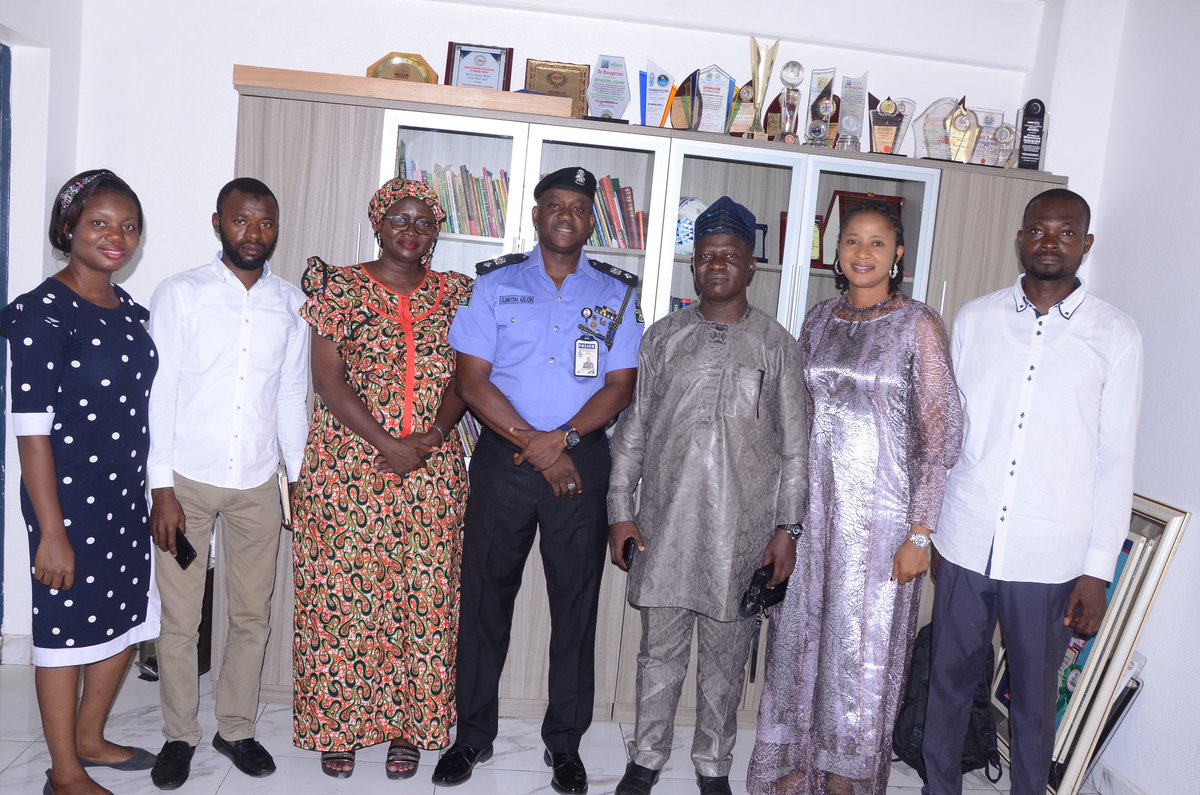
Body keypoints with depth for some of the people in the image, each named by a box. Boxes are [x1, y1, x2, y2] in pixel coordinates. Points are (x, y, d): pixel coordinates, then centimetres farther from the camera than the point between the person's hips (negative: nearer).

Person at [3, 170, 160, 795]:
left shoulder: (129, 312, 7)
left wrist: (153, 491, 14)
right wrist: (51, 530, -19)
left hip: (126, 495, 7)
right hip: (68, 497, -7)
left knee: (127, 619, 17)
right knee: (68, 629, 7)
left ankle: (89, 738, 39)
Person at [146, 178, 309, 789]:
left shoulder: (290, 303, 4)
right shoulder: (180, 294, -4)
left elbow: (292, 396, 9)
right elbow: (159, 392, -6)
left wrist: (301, 479, 8)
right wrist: (161, 489, -10)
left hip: (258, 485, 3)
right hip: (187, 481, -2)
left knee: (252, 617, 11)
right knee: (179, 619, 7)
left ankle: (235, 728, 29)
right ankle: (179, 735, 26)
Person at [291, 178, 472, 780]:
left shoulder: (455, 292, 9)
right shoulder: (341, 286, 2)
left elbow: (464, 376, 4)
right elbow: (327, 376, -5)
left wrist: (431, 436, -13)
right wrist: (385, 443, -14)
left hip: (432, 471, 2)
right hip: (347, 468, -2)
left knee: (424, 596, 4)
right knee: (340, 594, 3)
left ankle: (409, 726, 20)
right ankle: (336, 725, 20)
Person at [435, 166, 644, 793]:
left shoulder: (617, 293, 7)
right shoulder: (495, 283, 4)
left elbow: (621, 385, 0)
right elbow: (472, 380, -4)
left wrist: (562, 439, -14)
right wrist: (534, 445, -12)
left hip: (583, 462, 1)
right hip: (502, 458, 0)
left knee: (576, 604, 6)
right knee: (485, 596, 7)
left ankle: (565, 742, 22)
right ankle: (473, 734, 23)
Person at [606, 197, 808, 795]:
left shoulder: (775, 345, 3)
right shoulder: (664, 337, 6)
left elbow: (794, 445, 3)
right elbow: (632, 427, 6)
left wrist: (787, 527, -2)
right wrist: (620, 510, 2)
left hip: (741, 530, -1)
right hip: (663, 522, 1)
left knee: (725, 655, 10)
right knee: (659, 649, 11)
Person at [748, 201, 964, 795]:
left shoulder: (919, 325, -6)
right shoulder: (820, 318, 8)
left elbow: (939, 436, -8)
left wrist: (919, 533, -12)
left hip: (879, 511, -4)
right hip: (812, 506, 5)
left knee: (862, 651, 5)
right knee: (799, 636, 12)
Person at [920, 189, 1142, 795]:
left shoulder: (1115, 336, -2)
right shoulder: (974, 319, 3)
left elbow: (1116, 462, -1)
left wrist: (1099, 569, -4)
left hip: (1050, 557, -2)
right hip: (966, 541, 2)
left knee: (1034, 698, 13)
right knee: (949, 682, 15)